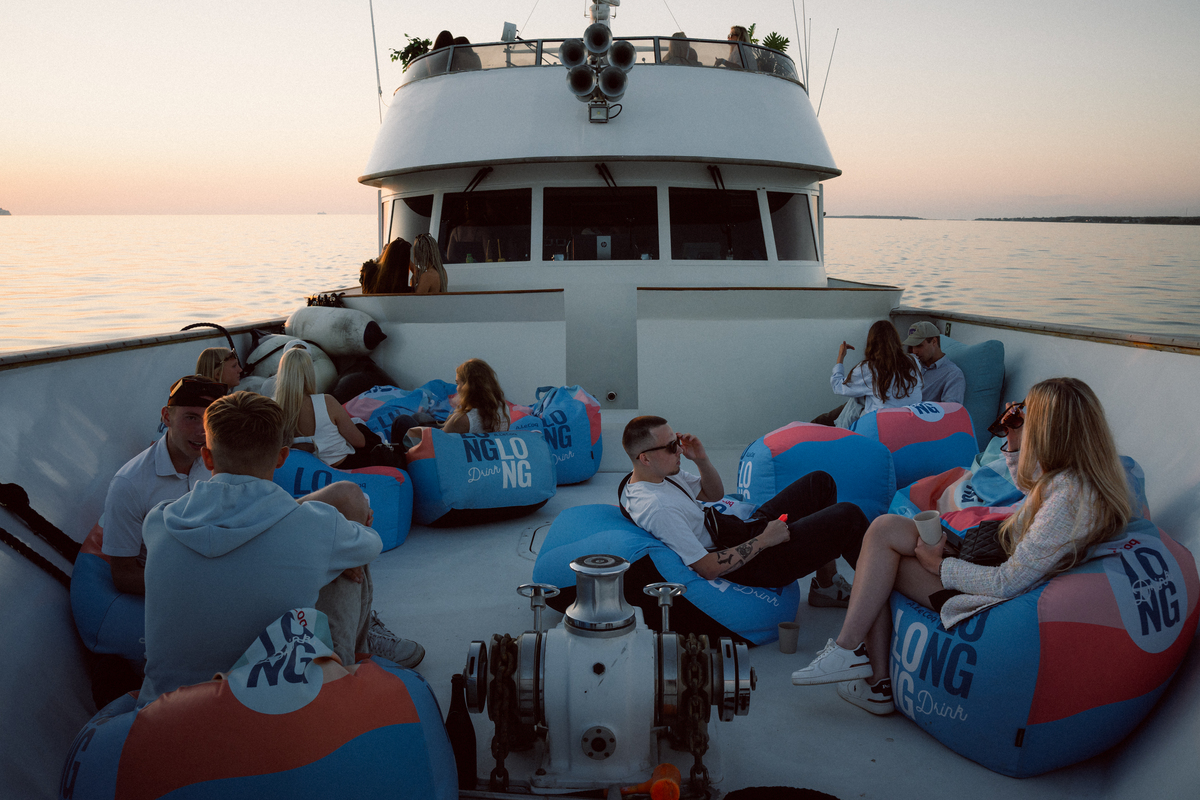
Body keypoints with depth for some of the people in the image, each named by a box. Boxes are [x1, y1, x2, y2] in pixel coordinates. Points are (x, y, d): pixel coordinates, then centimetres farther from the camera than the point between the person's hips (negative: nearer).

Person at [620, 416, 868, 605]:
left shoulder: (662, 474, 2)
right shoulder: (657, 509, -29)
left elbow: (714, 493, 15)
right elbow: (708, 568, -28)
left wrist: (701, 459, -5)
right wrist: (764, 540, -20)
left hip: (745, 529, 10)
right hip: (751, 567, -10)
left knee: (820, 482, 15)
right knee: (849, 517, -14)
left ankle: (826, 584, 20)